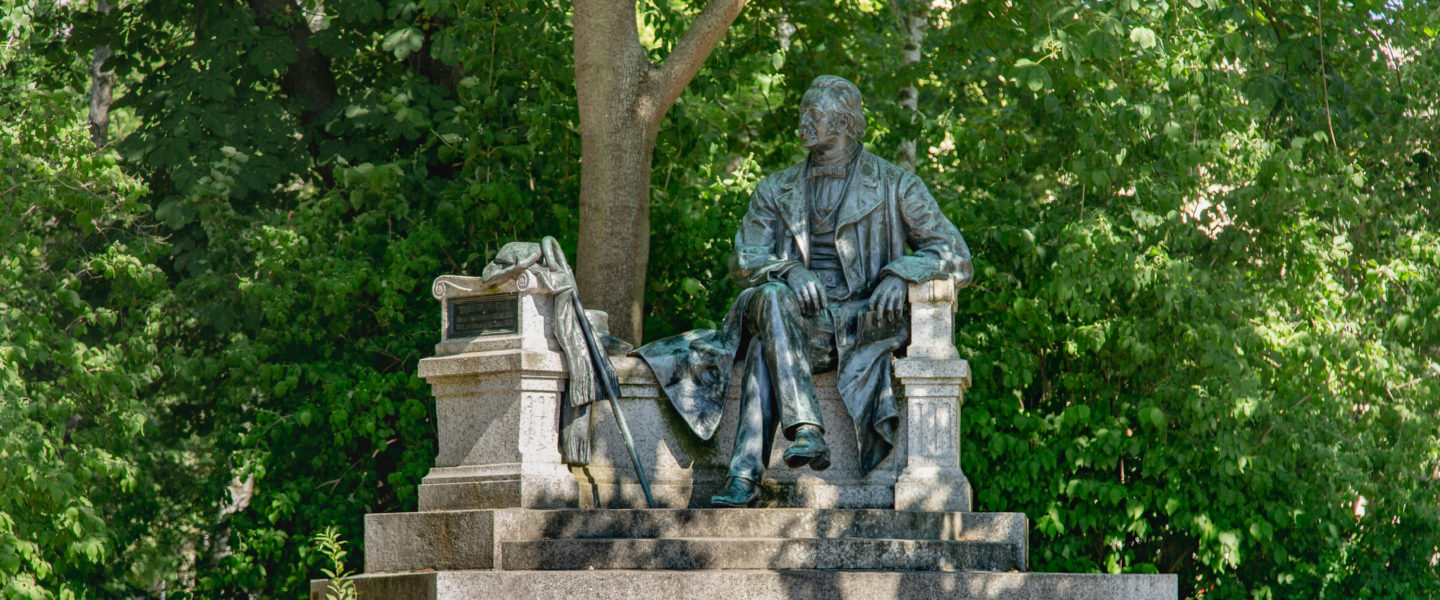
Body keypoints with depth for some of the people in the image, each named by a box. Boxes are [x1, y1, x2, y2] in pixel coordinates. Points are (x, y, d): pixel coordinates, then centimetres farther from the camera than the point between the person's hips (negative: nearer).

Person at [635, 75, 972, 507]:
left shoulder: (895, 187, 8)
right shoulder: (777, 191, 18)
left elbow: (955, 257, 3)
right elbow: (744, 260, 6)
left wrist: (899, 274, -16)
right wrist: (789, 270, -16)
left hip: (863, 321, -3)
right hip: (802, 322, 3)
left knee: (765, 348, -32)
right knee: (771, 297, -35)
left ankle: (747, 475, -41)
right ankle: (805, 429, -46)